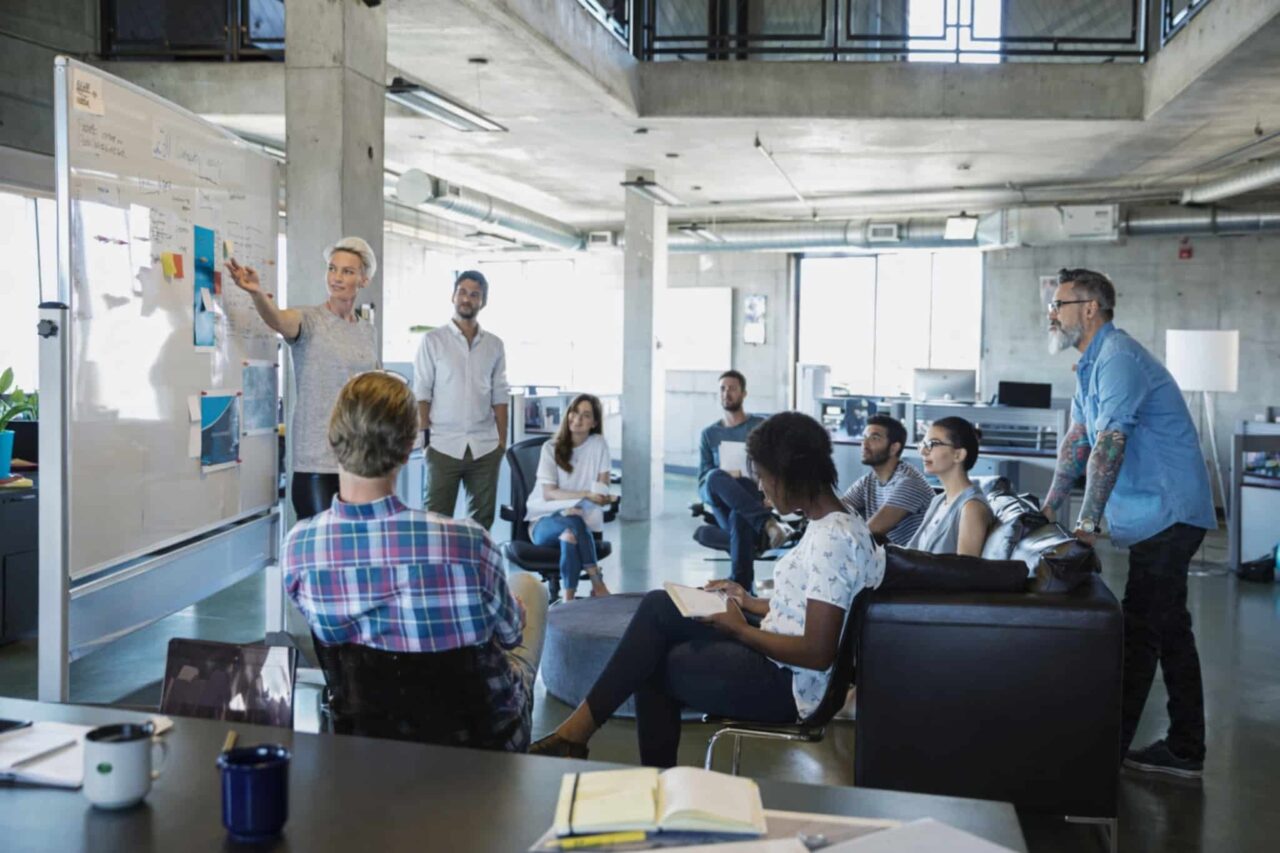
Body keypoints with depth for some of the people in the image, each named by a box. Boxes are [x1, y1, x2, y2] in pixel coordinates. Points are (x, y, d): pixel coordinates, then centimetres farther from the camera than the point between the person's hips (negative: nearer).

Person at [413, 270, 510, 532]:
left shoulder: (494, 345, 9)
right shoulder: (433, 340, 0)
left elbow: (500, 397, 10)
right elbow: (421, 394, -1)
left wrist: (502, 441, 5)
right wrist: (425, 438, -7)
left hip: (486, 447, 3)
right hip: (444, 446, -3)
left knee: (483, 518, 9)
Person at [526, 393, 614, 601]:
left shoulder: (599, 444, 2)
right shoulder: (551, 448, -2)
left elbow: (602, 492, -3)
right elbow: (548, 493, -11)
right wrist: (586, 494, -25)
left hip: (584, 518, 1)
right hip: (544, 520, -1)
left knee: (571, 534, -36)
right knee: (574, 523, -35)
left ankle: (569, 597, -32)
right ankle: (597, 584, -30)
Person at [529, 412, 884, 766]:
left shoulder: (832, 539, -24)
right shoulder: (833, 524, 7)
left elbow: (817, 653, -25)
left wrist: (740, 630, -14)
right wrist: (754, 604, 11)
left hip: (788, 686, -9)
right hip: (781, 664, 10)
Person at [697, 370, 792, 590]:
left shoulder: (761, 426, 10)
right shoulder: (709, 434, 17)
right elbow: (702, 482, 9)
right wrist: (723, 478, -15)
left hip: (755, 501, -2)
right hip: (723, 508, 2)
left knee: (740, 518, -41)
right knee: (715, 478, -35)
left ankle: (739, 588, -44)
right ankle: (767, 523, -46)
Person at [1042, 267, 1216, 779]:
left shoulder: (1118, 358, -17)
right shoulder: (1090, 365, 16)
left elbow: (1109, 443, -24)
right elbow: (1077, 440, 20)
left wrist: (1088, 521, -22)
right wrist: (1049, 508, 19)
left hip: (1165, 513, -10)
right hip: (1159, 515, 10)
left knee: (1141, 631, -5)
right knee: (1167, 630, 13)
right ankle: (1184, 751, 21)